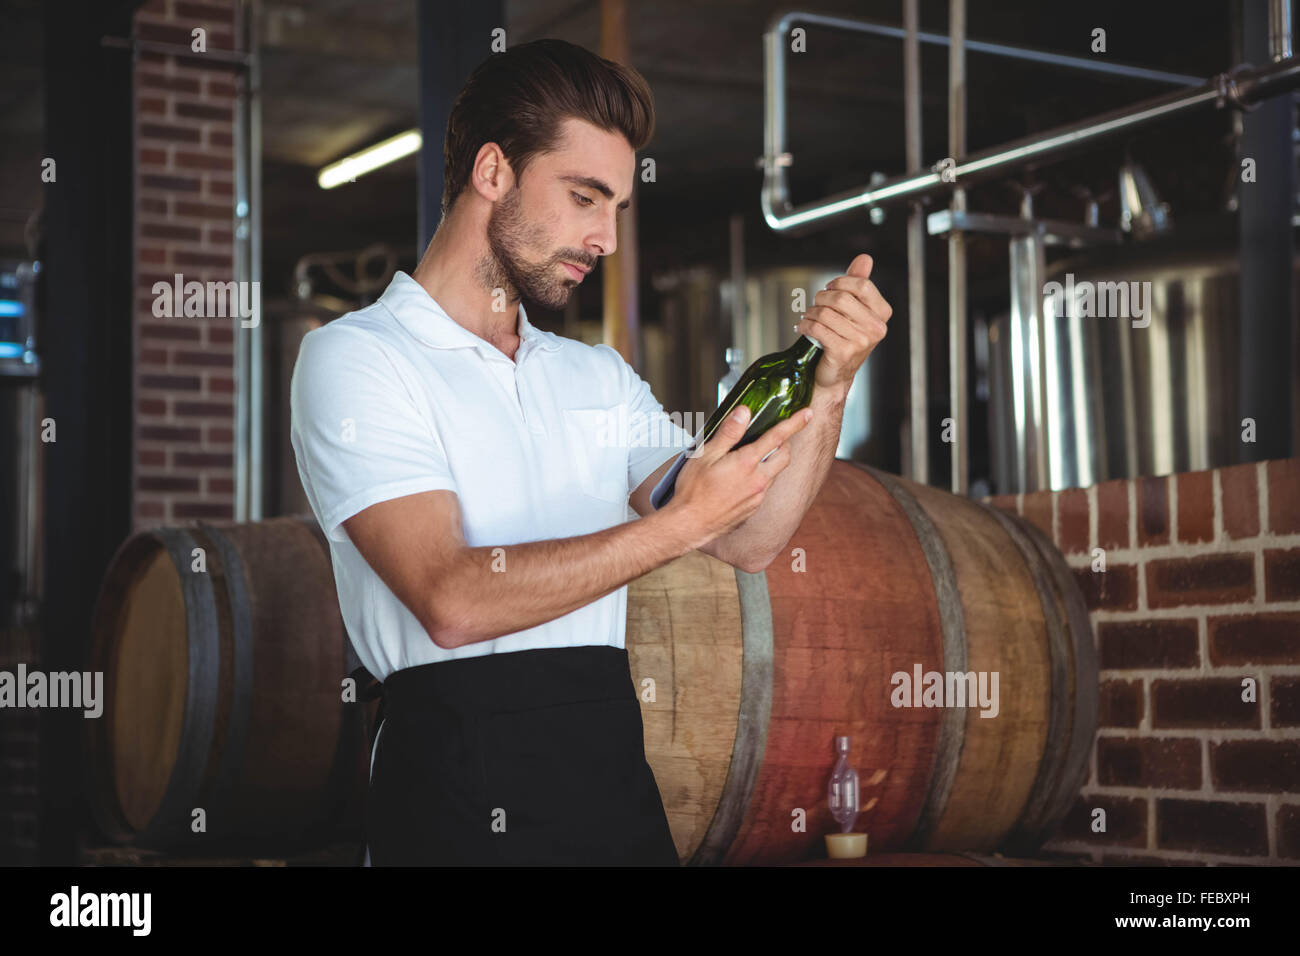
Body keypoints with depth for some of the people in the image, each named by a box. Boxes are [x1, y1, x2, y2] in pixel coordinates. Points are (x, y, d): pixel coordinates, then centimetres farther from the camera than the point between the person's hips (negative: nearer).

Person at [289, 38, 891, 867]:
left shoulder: (598, 376, 16)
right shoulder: (354, 358, -5)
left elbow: (748, 541, 6)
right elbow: (452, 601, -18)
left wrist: (829, 388, -7)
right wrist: (678, 524, -20)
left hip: (615, 768, 6)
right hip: (461, 790, -6)